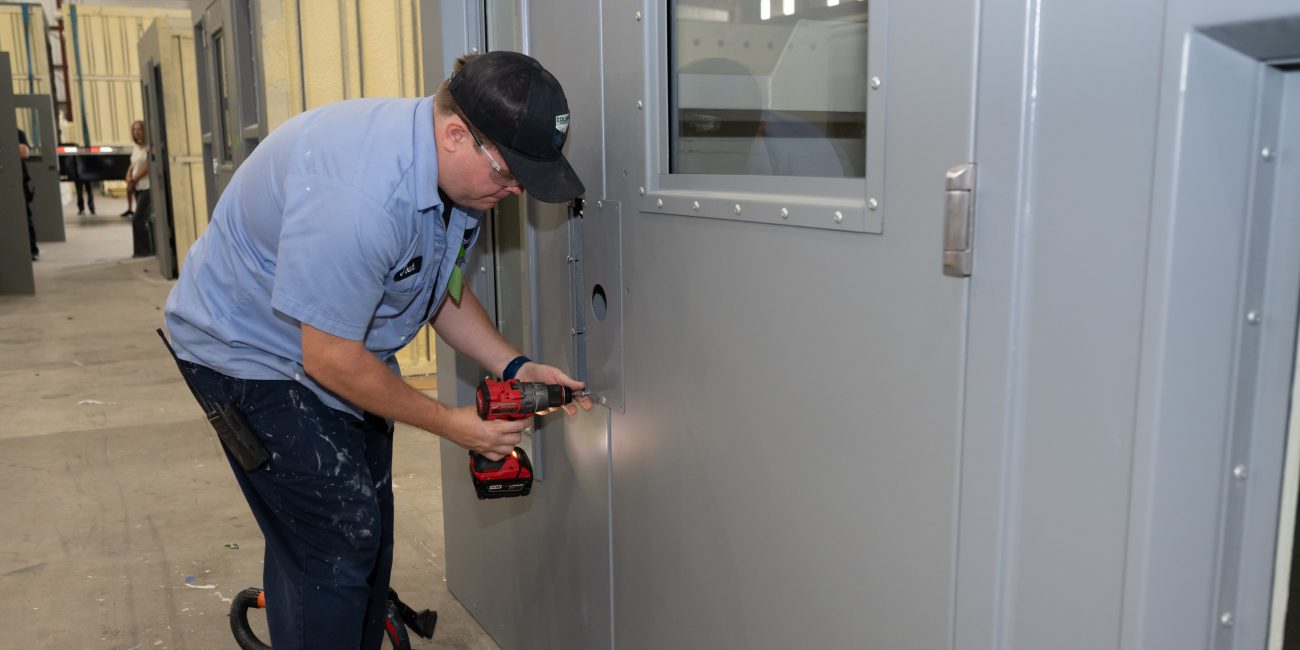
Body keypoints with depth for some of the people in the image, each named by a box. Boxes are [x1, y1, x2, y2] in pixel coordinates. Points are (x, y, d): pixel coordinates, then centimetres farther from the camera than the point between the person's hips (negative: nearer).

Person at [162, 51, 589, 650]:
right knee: (336, 544, -10)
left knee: (369, 527, 14)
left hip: (345, 339, 9)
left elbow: (442, 287, 5)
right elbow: (330, 358, -30)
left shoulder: (458, 169, -9)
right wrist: (451, 424, -20)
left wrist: (513, 367, -8)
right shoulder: (359, 196, -38)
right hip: (249, 349, -8)